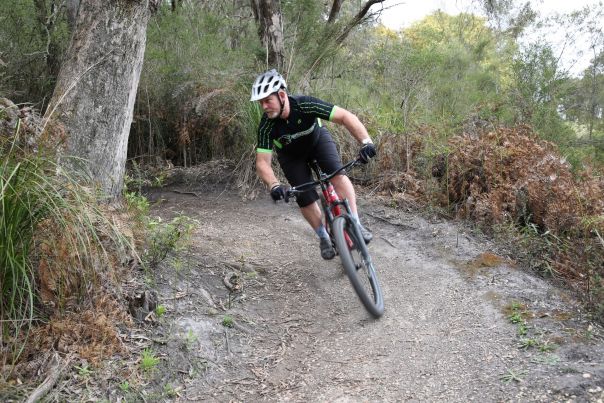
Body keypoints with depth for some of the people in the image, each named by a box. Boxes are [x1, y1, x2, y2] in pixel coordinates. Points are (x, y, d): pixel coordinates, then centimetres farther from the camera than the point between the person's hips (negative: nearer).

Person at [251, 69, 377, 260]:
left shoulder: (305, 105, -37)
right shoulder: (266, 126, -32)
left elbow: (345, 116, -40)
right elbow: (263, 162, -32)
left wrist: (365, 142, -54)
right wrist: (274, 185, -53)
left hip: (318, 139, -1)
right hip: (291, 155, 1)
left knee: (336, 172, -28)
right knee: (305, 197, -10)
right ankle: (324, 238, 13)